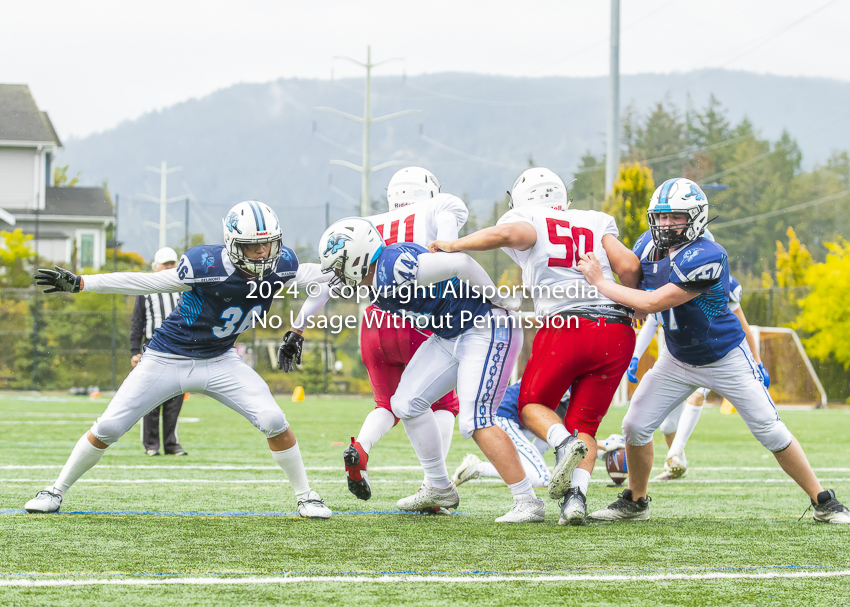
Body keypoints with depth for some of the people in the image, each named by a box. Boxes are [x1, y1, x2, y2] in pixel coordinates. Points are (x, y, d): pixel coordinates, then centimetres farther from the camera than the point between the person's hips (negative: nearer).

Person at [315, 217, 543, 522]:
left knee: (476, 422, -18)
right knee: (408, 403, 10)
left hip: (487, 330, -10)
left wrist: (498, 303, -18)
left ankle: (528, 502, -14)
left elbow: (461, 263, -29)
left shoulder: (395, 266, -27)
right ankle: (439, 488, 24)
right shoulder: (376, 282, 3)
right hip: (450, 335, 10)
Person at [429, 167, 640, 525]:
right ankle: (577, 493, -12)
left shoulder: (529, 221, 9)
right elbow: (628, 266, 8)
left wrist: (452, 246, -3)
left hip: (566, 329, -4)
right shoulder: (596, 223, 21)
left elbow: (506, 233, -14)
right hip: (617, 331, 4)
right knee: (584, 424, 14)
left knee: (532, 407, 17)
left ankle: (564, 442, -15)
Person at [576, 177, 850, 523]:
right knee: (636, 426, 1)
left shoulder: (705, 258, -31)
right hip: (678, 360, 6)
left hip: (725, 360, -6)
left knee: (771, 432, -6)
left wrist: (600, 284, -27)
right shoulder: (649, 247, -8)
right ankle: (635, 503, 22)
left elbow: (652, 303, -33)